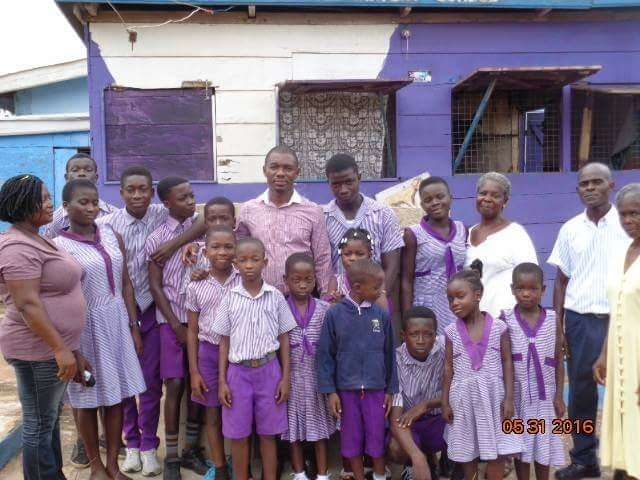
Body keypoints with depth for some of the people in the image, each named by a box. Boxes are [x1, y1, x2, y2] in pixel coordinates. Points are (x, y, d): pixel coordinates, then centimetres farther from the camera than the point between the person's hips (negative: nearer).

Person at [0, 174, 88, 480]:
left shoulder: (36, 240, 13)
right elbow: (27, 305, -24)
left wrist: (67, 348, 21)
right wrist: (60, 349, -24)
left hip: (52, 347, 10)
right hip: (39, 350, -10)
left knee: (50, 420, 18)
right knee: (39, 425, 2)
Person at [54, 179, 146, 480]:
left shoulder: (111, 236, 4)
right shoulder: (59, 246, -10)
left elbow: (125, 284, 8)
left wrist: (133, 326, 6)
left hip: (117, 323, 4)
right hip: (85, 326, -4)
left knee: (116, 395, 10)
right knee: (89, 400, 10)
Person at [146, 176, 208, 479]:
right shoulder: (156, 239, -2)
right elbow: (155, 286, -2)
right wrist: (177, 326, -6)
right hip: (172, 320, -2)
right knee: (175, 385, -1)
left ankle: (191, 449, 21)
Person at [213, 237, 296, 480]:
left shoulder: (275, 296, -2)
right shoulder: (230, 298, -1)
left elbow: (284, 338, 3)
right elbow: (225, 341, 3)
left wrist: (285, 377, -1)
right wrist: (222, 381, 0)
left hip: (268, 370, 0)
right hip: (238, 371, 1)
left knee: (268, 434, 9)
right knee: (238, 435, 9)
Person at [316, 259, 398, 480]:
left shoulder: (382, 315, -3)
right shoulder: (335, 314, -8)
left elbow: (389, 354, 4)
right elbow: (324, 354, -4)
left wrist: (390, 389, 5)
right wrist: (330, 391, -6)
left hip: (376, 389, 1)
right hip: (346, 389, -1)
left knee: (377, 438, 10)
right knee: (352, 439, 12)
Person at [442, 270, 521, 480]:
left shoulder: (498, 327, -6)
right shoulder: (451, 331, -3)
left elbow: (507, 363, -2)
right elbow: (448, 368, 2)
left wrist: (509, 398, -7)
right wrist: (445, 402, 2)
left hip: (493, 395, -1)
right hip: (463, 398, 1)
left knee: (496, 451, 3)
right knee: (467, 450, 11)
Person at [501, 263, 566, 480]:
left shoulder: (552, 319, -2)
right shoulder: (506, 319, -7)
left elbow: (559, 360, 2)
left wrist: (559, 395, 0)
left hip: (545, 394, 1)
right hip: (518, 393, -1)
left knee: (544, 444, 11)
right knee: (521, 444, 9)